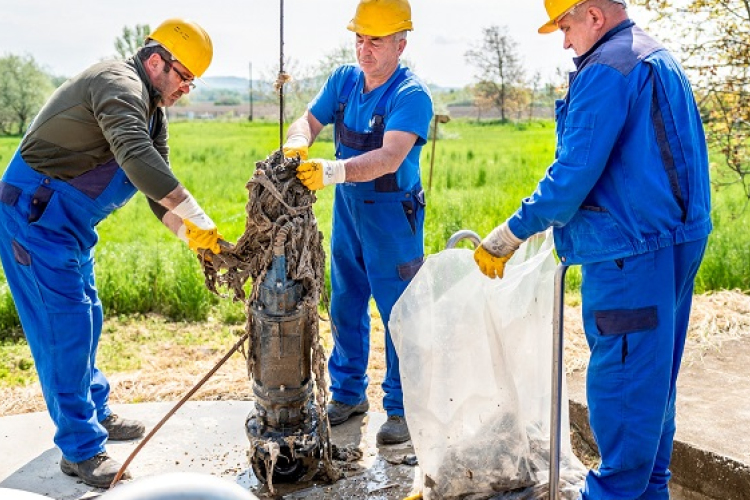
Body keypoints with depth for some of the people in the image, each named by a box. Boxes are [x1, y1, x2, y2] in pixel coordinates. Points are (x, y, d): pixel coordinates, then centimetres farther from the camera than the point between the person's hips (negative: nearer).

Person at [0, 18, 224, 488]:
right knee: (65, 324, -8)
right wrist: (198, 219, -38)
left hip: (69, 220, 10)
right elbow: (135, 156, -37)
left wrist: (192, 235, -7)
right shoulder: (120, 84, -20)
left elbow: (159, 185, 8)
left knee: (86, 317, 18)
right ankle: (81, 449, 0)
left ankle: (95, 412, 34)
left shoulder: (152, 112, 11)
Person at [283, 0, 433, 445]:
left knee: (398, 315, 1)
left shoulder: (411, 95, -18)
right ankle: (348, 393, 31)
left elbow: (390, 158, -31)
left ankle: (401, 408, 14)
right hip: (348, 208, 7)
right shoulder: (343, 80, 2)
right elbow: (309, 120, -3)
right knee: (345, 306, 15)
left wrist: (331, 171, -44)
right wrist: (297, 144, -27)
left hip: (392, 214, -6)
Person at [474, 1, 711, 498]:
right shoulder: (661, 59, 19)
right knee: (654, 374, 17)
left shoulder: (606, 70, -13)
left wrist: (508, 236, -13)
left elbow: (573, 173, -20)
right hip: (678, 241, 11)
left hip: (631, 252, -11)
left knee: (621, 379, -2)